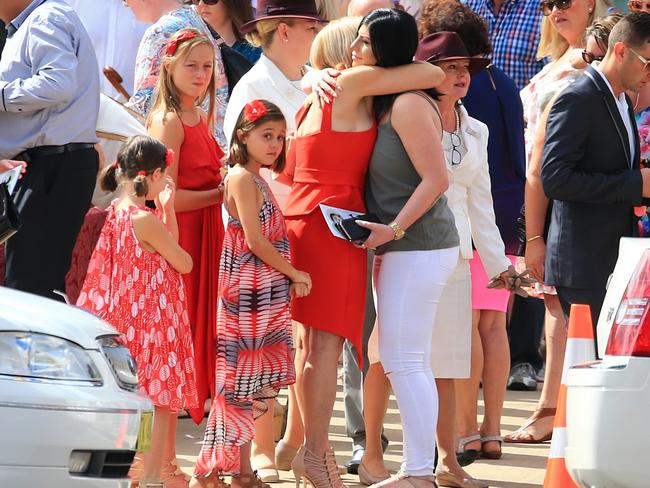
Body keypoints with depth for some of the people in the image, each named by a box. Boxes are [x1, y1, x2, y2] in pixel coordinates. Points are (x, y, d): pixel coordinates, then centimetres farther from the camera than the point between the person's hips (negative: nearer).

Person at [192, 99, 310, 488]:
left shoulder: (259, 181, 18)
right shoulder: (242, 178, -10)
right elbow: (254, 240, -15)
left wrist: (290, 278, 6)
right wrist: (295, 274, -8)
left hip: (268, 292, 9)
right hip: (248, 292, -9)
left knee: (256, 383, 9)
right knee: (241, 381, -8)